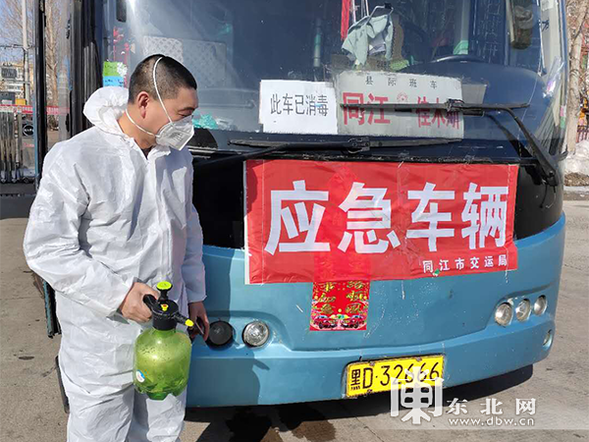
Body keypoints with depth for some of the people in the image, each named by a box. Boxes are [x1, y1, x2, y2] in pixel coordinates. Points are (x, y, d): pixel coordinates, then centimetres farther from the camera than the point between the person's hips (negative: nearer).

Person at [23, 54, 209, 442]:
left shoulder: (179, 156, 5)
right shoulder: (75, 158, -15)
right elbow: (45, 249, -16)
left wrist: (195, 295, 17)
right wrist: (118, 294, -21)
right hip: (101, 343, -5)